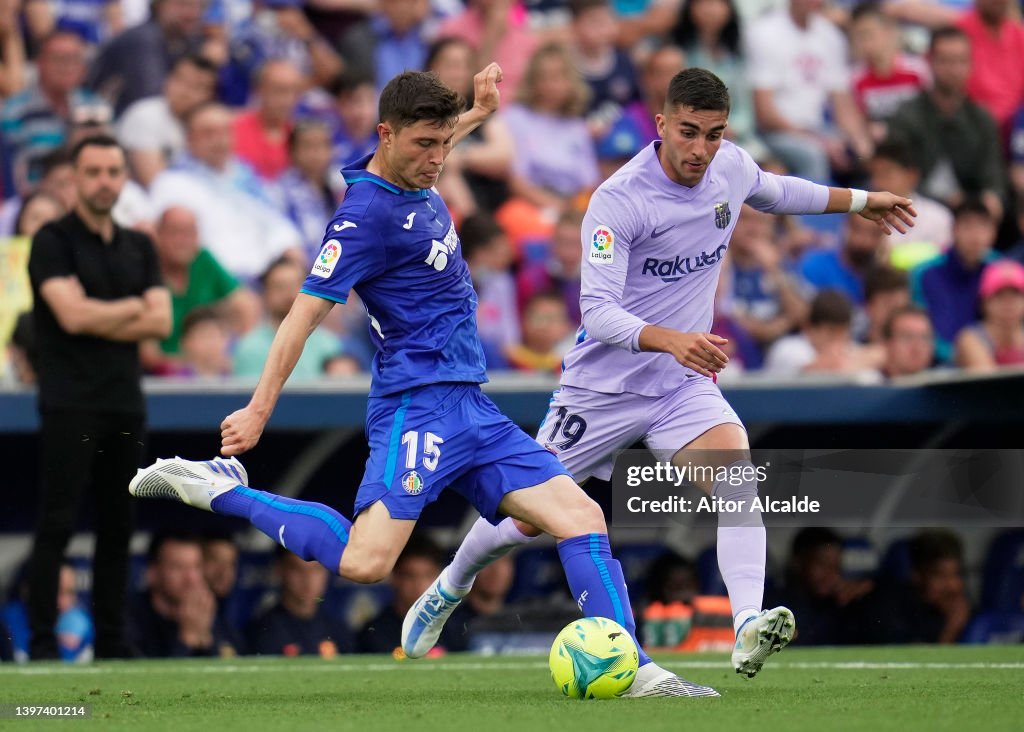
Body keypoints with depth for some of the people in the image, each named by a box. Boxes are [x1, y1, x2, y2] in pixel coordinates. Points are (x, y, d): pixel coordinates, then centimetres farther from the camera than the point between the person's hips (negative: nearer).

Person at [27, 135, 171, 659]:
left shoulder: (139, 247, 15)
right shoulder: (53, 241, -2)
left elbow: (161, 322, 5)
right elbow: (72, 314, -14)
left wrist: (99, 320, -7)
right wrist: (131, 309, 0)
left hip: (125, 401, 6)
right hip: (71, 404, -6)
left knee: (117, 527, 6)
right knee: (57, 524, -8)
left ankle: (110, 644, 11)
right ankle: (42, 644, -7)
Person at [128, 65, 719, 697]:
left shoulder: (417, 184, 12)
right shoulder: (367, 213, -14)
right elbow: (306, 312, -14)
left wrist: (479, 112, 42)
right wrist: (259, 411, -16)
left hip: (469, 407, 9)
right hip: (419, 403, -9)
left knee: (581, 516, -2)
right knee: (365, 562, -23)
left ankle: (636, 672, -4)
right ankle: (222, 490, -8)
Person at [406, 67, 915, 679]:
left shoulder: (732, 168, -4)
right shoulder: (618, 201, -24)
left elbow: (774, 192, 23)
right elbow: (597, 311, -31)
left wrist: (861, 201, 32)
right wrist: (671, 339, -47)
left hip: (686, 385, 4)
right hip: (606, 384, -4)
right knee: (530, 517, 8)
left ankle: (749, 629, -38)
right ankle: (450, 587, 40)